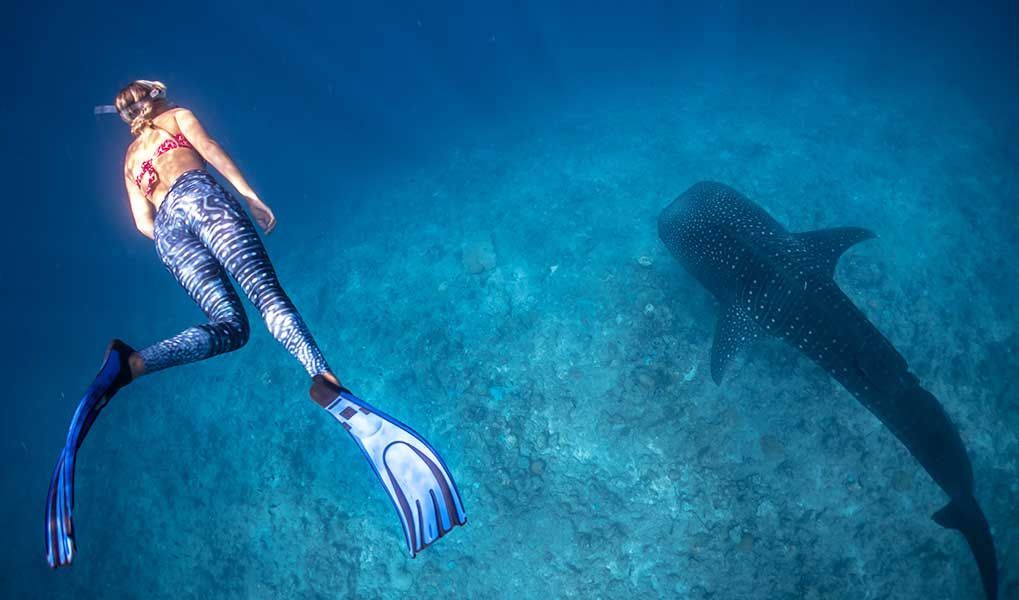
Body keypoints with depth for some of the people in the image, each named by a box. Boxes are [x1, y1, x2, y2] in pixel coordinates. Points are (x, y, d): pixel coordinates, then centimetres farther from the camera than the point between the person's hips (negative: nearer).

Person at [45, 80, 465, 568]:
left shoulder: (130, 158, 38)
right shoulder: (178, 115, 27)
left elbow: (143, 223, 26)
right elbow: (209, 149, 6)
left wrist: (175, 237, 35)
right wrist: (251, 197, -2)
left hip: (166, 228, 4)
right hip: (199, 197, -4)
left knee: (228, 326, -7)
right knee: (266, 292, -24)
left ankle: (130, 364, -34)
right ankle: (326, 382, -51)